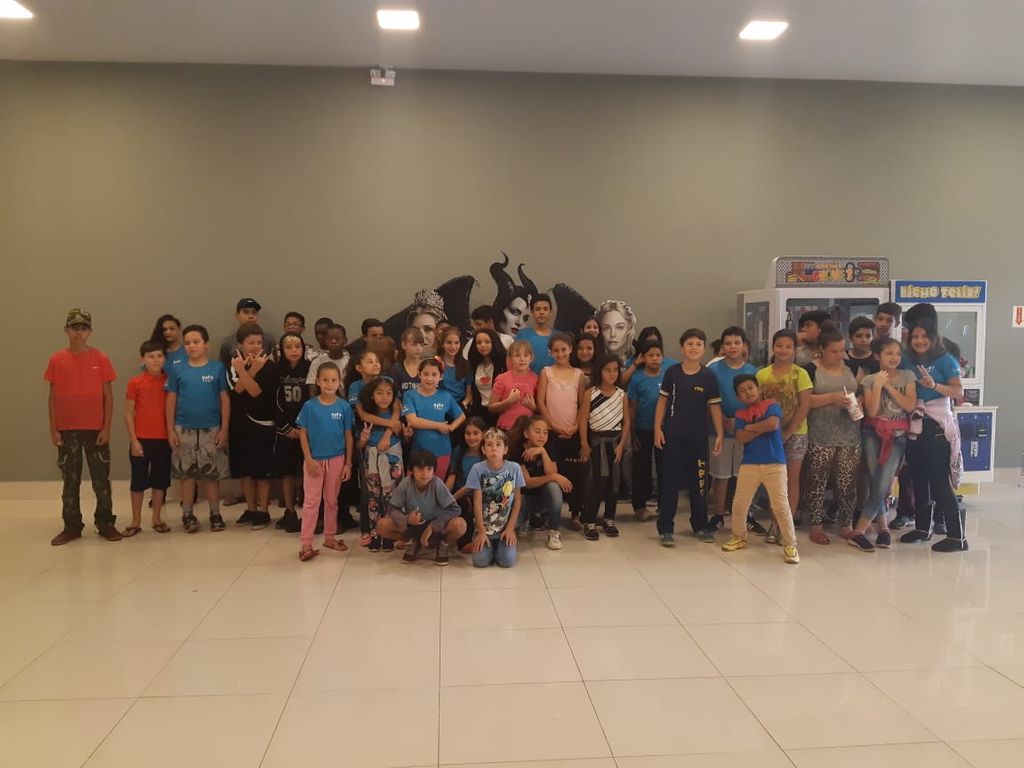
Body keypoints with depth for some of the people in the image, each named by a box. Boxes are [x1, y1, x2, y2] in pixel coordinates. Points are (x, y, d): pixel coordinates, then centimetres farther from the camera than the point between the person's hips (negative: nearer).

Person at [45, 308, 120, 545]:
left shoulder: (100, 359, -2)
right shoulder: (56, 360, 1)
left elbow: (108, 396, 0)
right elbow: (53, 397, 5)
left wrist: (107, 427, -6)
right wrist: (53, 429, 0)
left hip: (96, 429, -1)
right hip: (67, 430, 1)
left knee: (101, 479, 5)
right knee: (70, 480, 8)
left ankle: (105, 524, 15)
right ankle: (71, 526, 17)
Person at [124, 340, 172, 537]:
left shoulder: (169, 381, 3)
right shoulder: (135, 383, -3)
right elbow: (129, 414, -2)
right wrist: (133, 440, -8)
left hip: (163, 439, 2)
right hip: (142, 439, -2)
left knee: (160, 480, 10)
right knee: (138, 480, 6)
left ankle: (157, 519, 21)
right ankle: (136, 522, 15)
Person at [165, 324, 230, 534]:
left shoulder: (217, 368, -3)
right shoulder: (178, 370, 2)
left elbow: (224, 400, -1)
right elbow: (171, 401, 5)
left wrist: (224, 429, -4)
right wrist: (170, 430, 0)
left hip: (210, 429, -1)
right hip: (184, 429, 1)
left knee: (212, 473, 7)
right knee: (187, 473, 9)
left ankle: (215, 514, 17)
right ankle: (187, 514, 19)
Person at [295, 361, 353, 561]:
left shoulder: (344, 407, -5)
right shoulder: (309, 406, -7)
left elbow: (348, 436, 1)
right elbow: (303, 434, -3)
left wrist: (348, 463, 0)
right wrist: (309, 459, -10)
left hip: (336, 460, 1)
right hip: (314, 460, -1)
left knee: (332, 500, 14)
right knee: (311, 501, -1)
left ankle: (330, 537, 26)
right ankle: (306, 543, 2)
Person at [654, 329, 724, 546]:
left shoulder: (709, 376, 0)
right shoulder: (672, 373, -1)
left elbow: (715, 407, 2)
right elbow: (662, 401, 3)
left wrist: (720, 434, -3)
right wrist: (658, 428, -3)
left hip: (698, 437, 1)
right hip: (672, 435, -1)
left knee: (698, 482, 9)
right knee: (670, 482, 2)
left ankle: (700, 526, 24)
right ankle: (665, 528, 8)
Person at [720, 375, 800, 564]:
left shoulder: (771, 405, -1)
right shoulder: (740, 414, 8)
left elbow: (773, 424, -22)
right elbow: (741, 438, -6)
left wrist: (750, 427, -7)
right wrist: (762, 428, -13)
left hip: (775, 464, -4)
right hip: (749, 465, 4)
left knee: (781, 505, -6)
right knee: (739, 503, 8)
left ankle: (790, 545, 4)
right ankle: (739, 537, 29)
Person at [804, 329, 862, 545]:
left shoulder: (851, 367, 12)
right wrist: (832, 397, -19)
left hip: (850, 436, 4)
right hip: (820, 437, -4)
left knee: (848, 482, 4)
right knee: (818, 481, 0)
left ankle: (846, 525, 16)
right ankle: (816, 526, 9)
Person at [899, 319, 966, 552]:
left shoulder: (945, 360, -4)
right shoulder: (906, 362, 9)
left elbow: (959, 391, -10)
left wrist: (934, 385, -24)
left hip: (938, 425, -5)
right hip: (914, 425, 5)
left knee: (940, 481, -7)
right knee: (918, 478, 10)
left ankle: (957, 536, -2)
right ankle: (922, 527, 22)